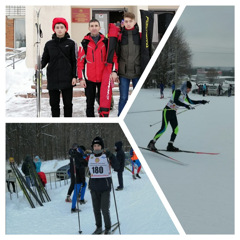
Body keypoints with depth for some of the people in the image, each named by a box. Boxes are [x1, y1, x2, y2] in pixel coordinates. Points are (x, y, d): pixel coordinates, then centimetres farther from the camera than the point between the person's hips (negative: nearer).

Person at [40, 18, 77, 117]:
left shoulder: (71, 43, 3)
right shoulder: (49, 44, 8)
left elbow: (75, 61, 2)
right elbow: (45, 59, 11)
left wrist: (74, 76, -4)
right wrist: (39, 66, -11)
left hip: (67, 79, -2)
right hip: (53, 79, 2)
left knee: (68, 103, 4)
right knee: (54, 103, 7)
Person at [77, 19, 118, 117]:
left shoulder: (106, 42, 4)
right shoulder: (84, 43, 1)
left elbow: (113, 56, 2)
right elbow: (80, 61, 2)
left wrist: (114, 71, -15)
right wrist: (81, 78, -4)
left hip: (103, 78, 1)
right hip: (89, 79, 0)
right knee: (90, 102, 8)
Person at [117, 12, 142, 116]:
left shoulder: (140, 36, 2)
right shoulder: (120, 36, 3)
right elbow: (115, 55, 4)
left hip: (137, 72, 0)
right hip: (123, 72, 0)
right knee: (123, 98, 5)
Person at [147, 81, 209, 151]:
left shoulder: (184, 94, 12)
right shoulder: (177, 92, -14)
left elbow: (190, 101, 27)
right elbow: (175, 101, -30)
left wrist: (201, 102, 20)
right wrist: (186, 106, -37)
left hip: (173, 113, 9)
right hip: (167, 111, -8)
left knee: (176, 129, 0)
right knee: (163, 129, -15)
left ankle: (170, 146, 7)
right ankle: (151, 143, -10)